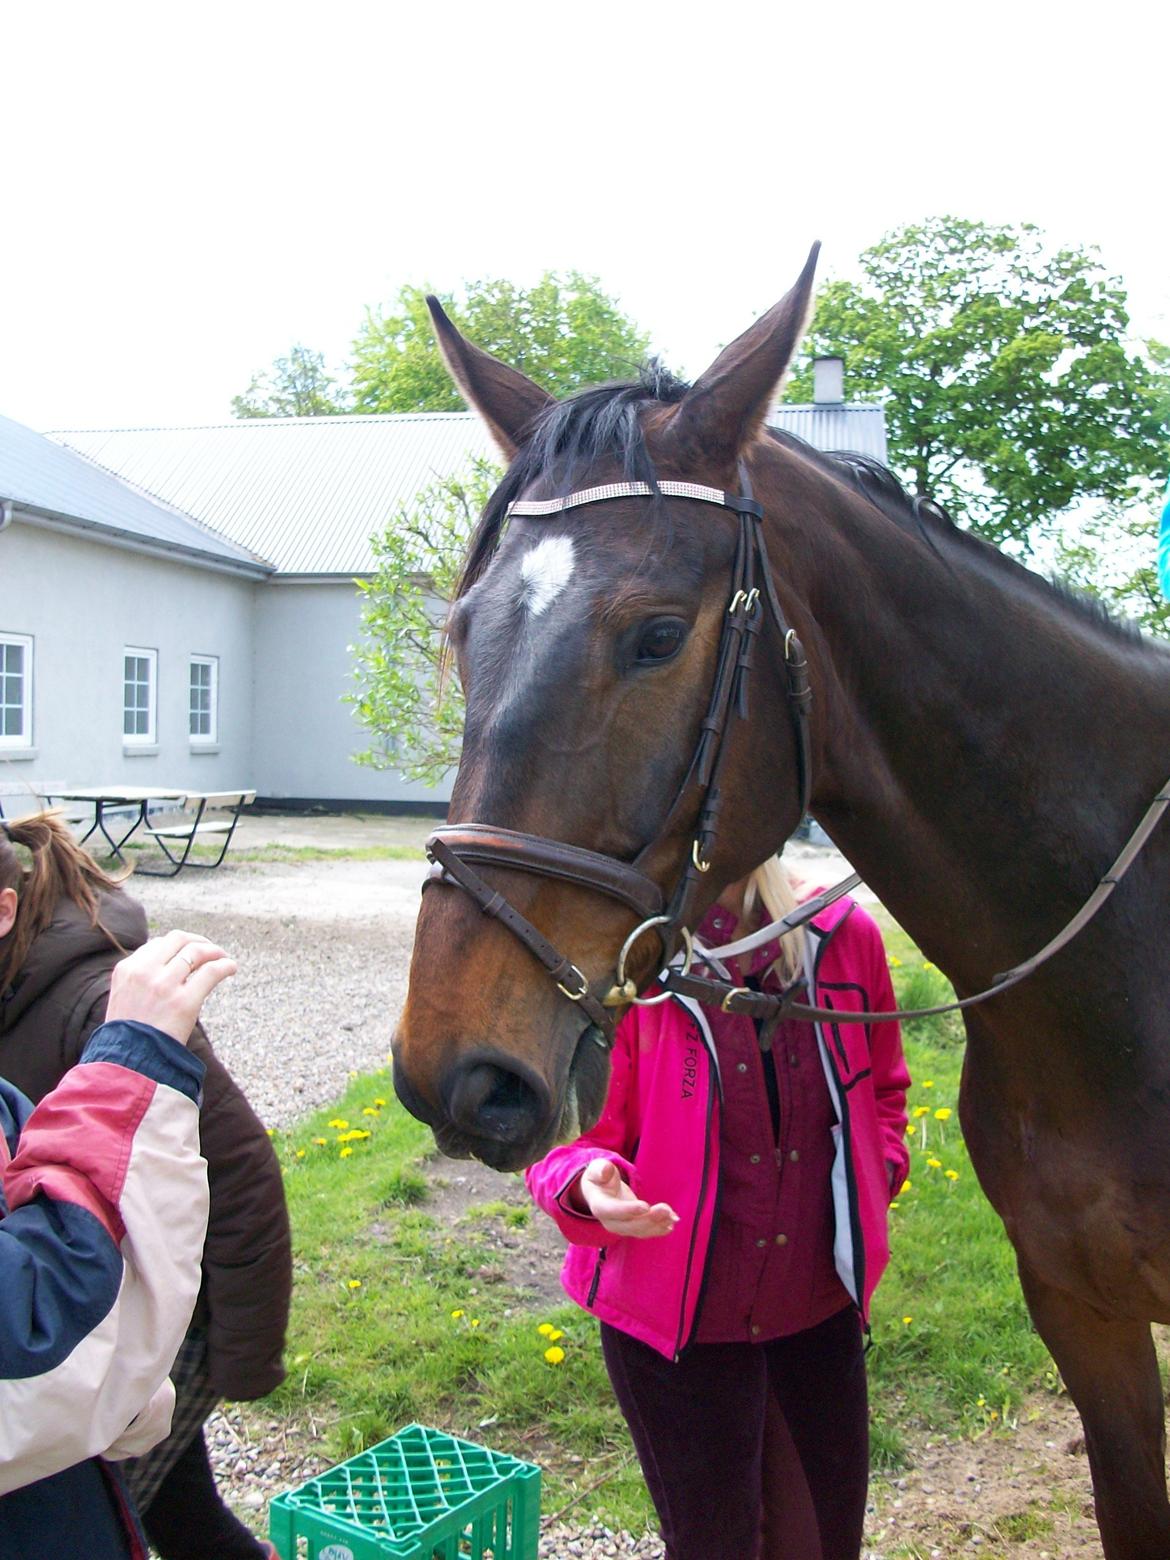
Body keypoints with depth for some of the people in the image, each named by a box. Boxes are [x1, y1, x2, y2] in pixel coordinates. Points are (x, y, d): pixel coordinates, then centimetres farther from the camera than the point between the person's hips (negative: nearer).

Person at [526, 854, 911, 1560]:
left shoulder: (845, 935, -5)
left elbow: (883, 1088, 13)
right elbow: (570, 1138, -10)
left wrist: (876, 1176, -3)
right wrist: (590, 1186, -32)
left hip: (821, 1307, 4)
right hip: (676, 1315, -4)